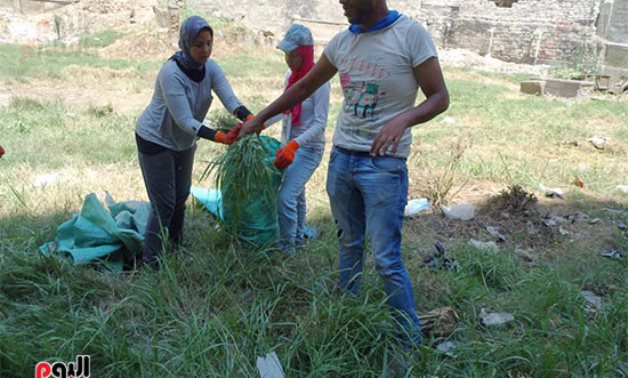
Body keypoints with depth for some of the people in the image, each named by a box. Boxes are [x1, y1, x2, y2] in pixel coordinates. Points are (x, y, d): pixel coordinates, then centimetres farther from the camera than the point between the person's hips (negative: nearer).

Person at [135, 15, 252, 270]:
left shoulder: (210, 68, -11)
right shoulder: (171, 73, -30)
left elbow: (230, 100, -22)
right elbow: (185, 120, -32)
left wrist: (251, 119, -42)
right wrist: (219, 137, -42)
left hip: (183, 142, 7)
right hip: (156, 141, -7)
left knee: (181, 197, 18)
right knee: (164, 204, -6)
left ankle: (175, 248, 36)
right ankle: (151, 263, 6)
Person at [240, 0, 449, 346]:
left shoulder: (411, 35, -10)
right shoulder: (342, 41, 6)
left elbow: (440, 97, -9)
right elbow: (303, 88, 17)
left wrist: (404, 119, -28)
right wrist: (259, 119, 18)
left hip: (383, 165, -5)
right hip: (341, 158, 6)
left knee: (386, 258, -5)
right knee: (348, 244, 16)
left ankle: (411, 340, 11)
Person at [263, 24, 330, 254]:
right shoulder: (291, 76, 4)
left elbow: (320, 124, -21)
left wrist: (294, 145, -33)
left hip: (309, 148, -7)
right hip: (289, 145, 7)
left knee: (286, 197, -14)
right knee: (296, 193, 20)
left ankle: (287, 246, 1)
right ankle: (299, 236, 38)